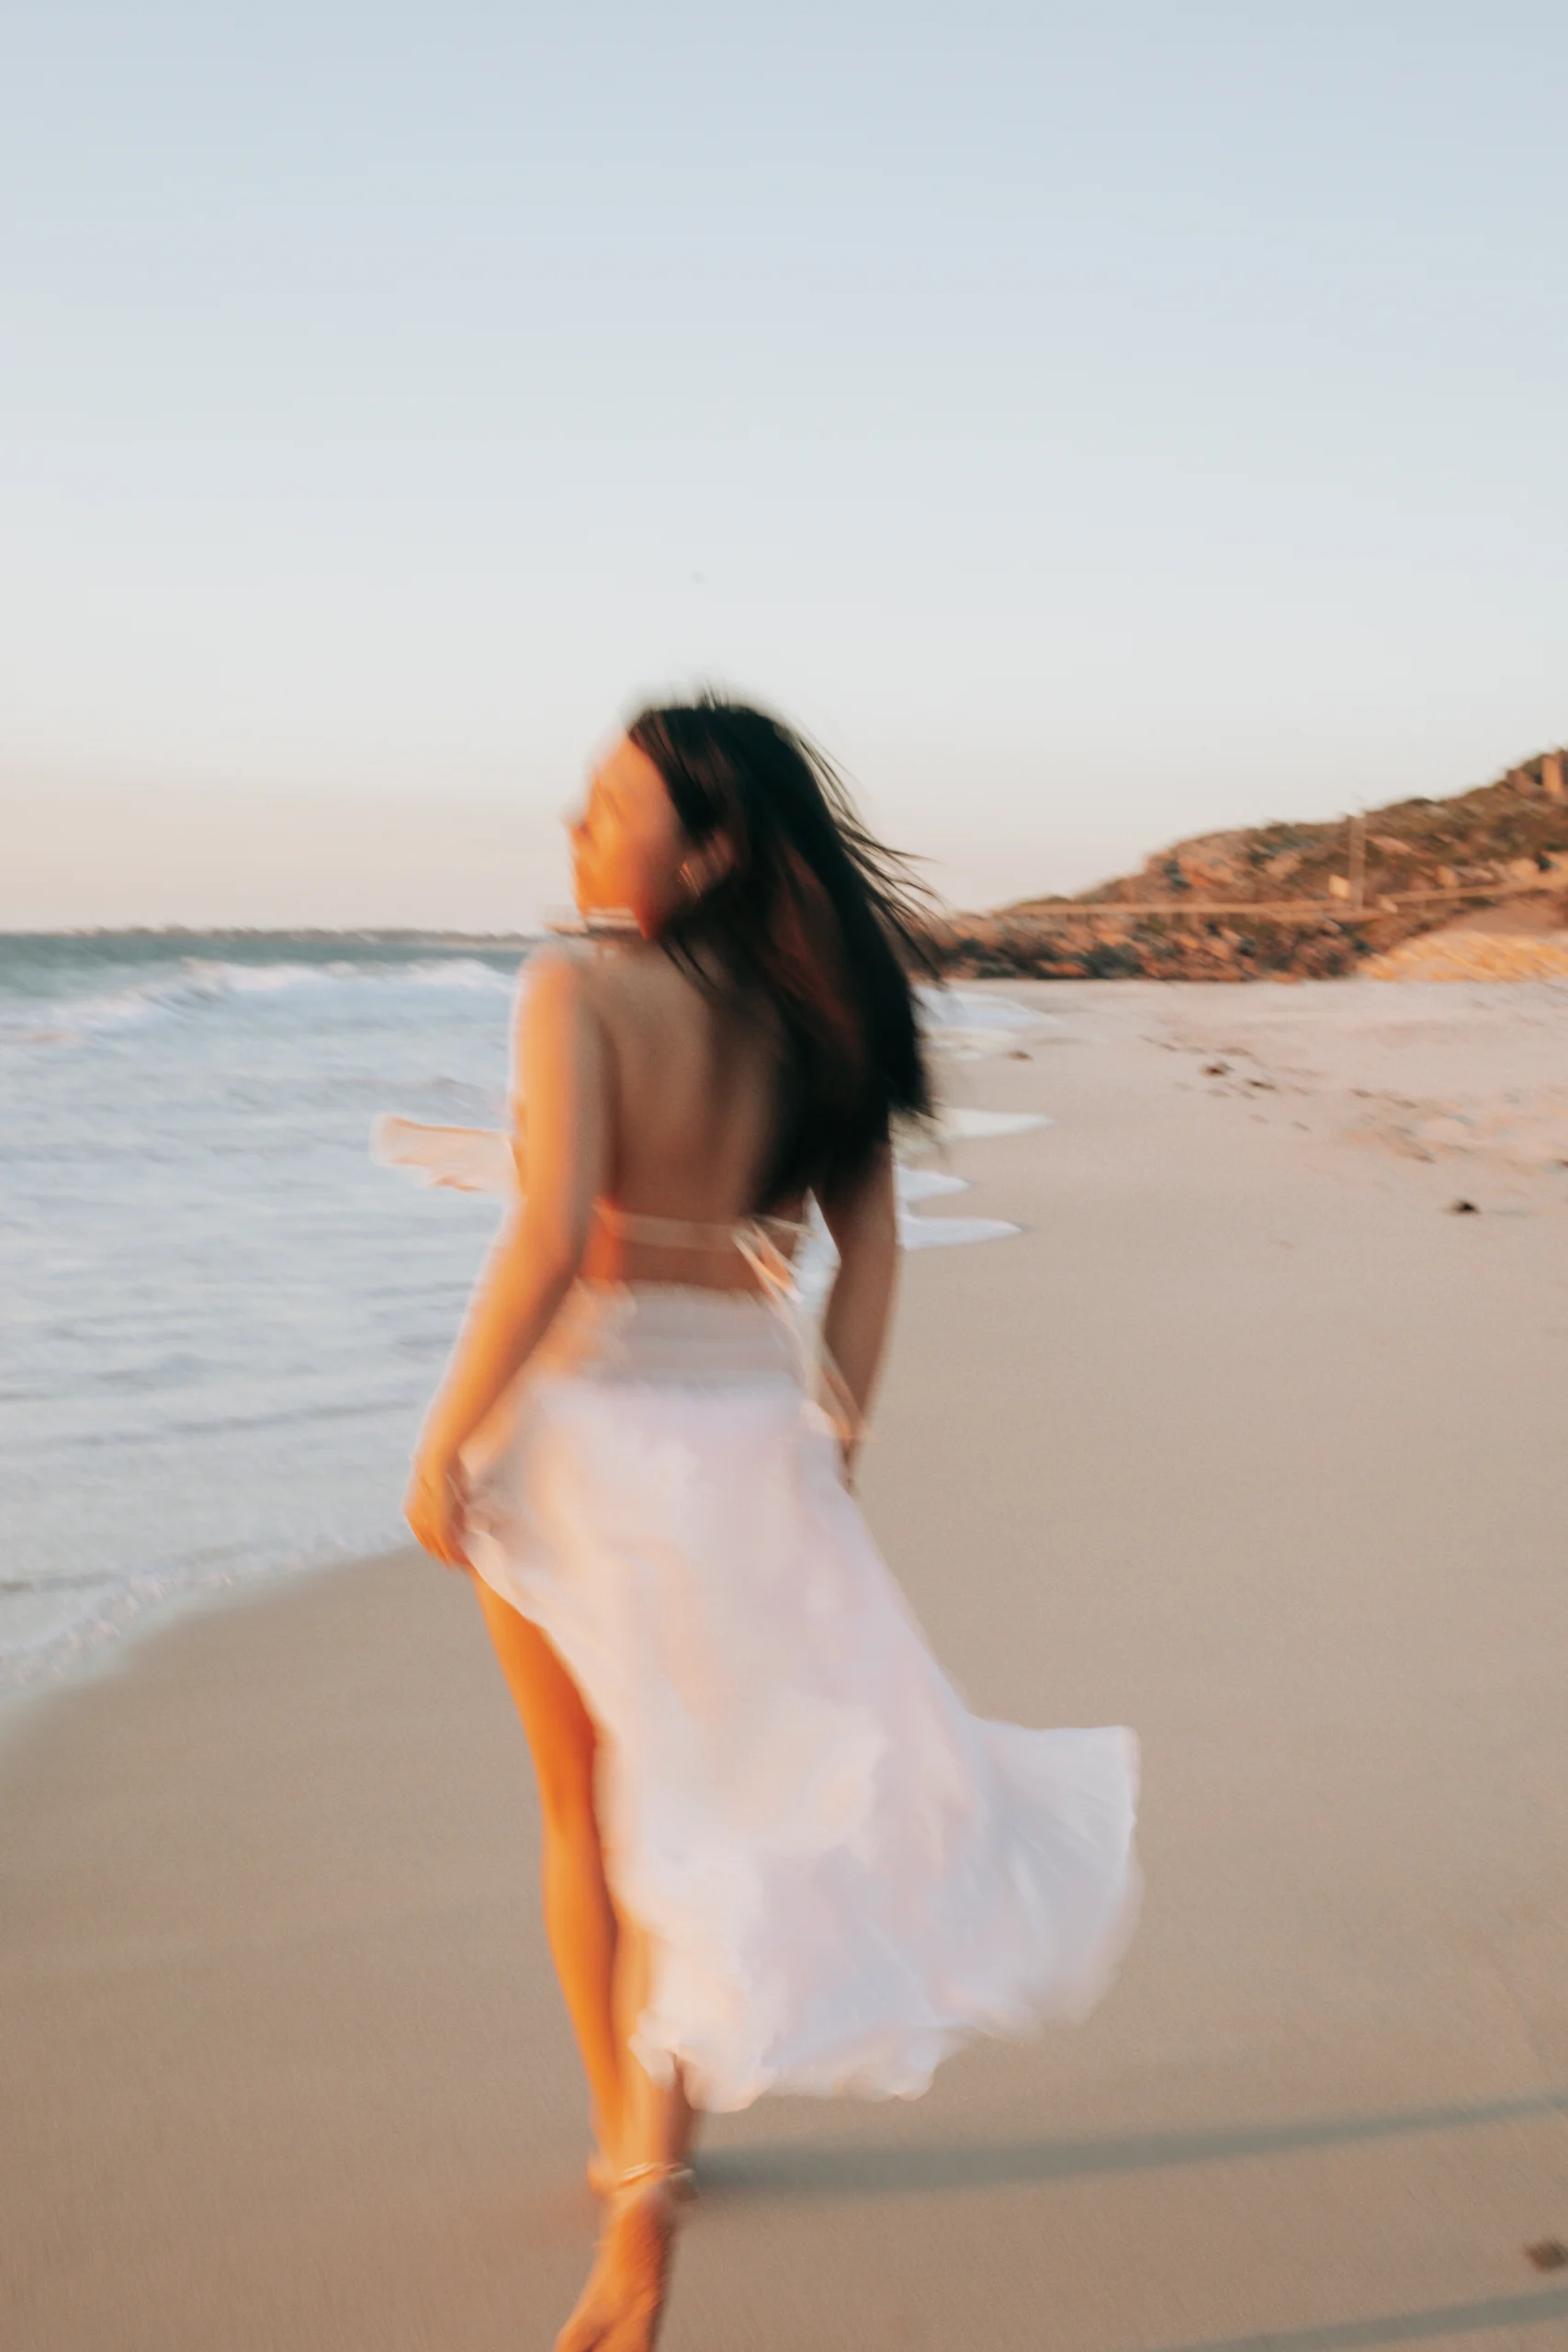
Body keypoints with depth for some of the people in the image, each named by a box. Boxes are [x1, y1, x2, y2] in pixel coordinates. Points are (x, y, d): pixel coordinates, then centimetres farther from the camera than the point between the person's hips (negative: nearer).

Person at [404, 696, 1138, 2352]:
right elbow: (871, 1243, 5)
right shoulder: (810, 1012, 3)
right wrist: (829, 1439, 14)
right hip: (747, 1415, 4)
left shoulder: (578, 991, -14)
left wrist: (443, 1444, -14)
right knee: (707, 1784, 17)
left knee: (583, 1801, 15)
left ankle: (637, 2141, 29)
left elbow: (551, 1241, -23)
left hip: (586, 1415, -4)